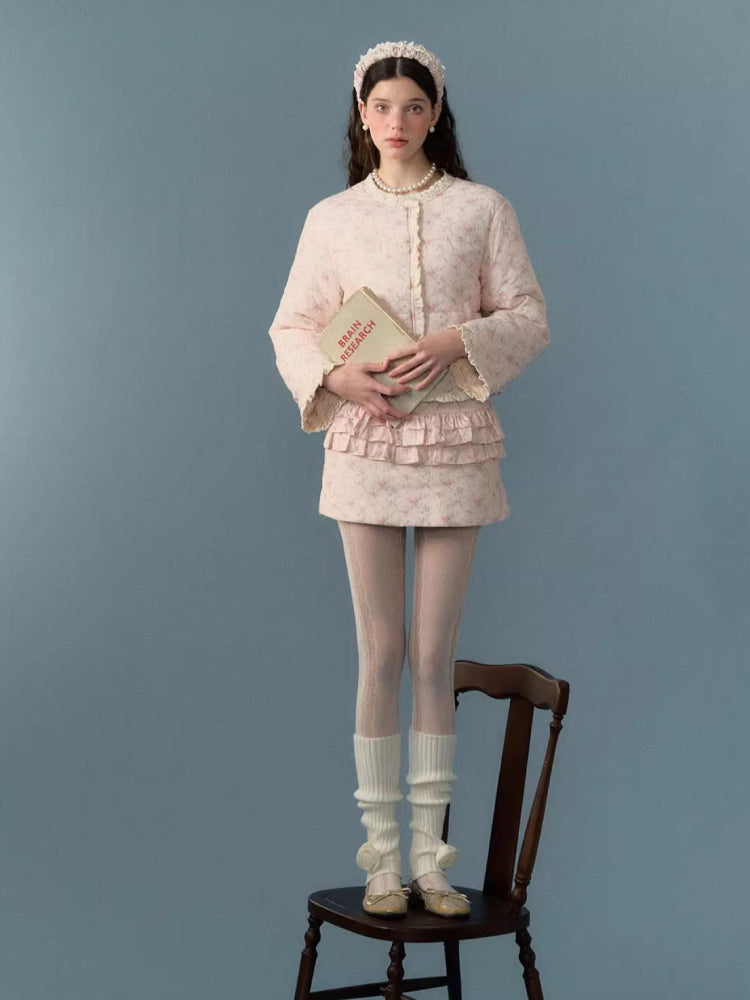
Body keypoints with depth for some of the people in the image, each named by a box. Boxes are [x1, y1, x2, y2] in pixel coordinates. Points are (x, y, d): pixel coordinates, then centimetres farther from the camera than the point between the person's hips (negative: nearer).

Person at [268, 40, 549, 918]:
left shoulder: (481, 209, 4)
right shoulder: (332, 217, 6)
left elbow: (529, 317, 3)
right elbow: (291, 327, 8)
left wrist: (456, 341, -14)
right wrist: (338, 375, -11)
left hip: (455, 442, 0)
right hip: (367, 442, 0)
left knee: (434, 655, 3)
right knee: (381, 654, 2)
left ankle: (430, 855, 12)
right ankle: (382, 855, 10)